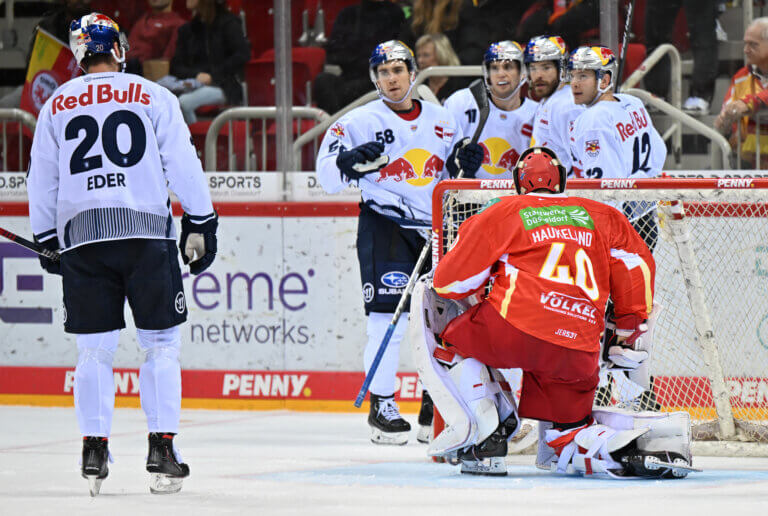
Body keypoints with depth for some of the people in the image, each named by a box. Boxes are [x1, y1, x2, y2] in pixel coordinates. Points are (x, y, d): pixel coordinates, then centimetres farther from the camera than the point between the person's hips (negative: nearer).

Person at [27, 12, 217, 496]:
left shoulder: (57, 106, 11)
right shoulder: (154, 97, 4)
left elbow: (42, 182, 14)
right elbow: (184, 165, 1)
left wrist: (47, 239, 25)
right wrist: (202, 224, 8)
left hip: (81, 237, 2)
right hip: (147, 233, -2)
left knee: (95, 348, 9)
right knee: (161, 343, 5)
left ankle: (94, 449, 3)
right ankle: (162, 449, -2)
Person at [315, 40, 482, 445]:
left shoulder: (442, 121, 12)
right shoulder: (361, 122, -2)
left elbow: (451, 179, 22)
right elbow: (328, 177, -6)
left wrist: (464, 164, 0)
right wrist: (351, 160, -25)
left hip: (436, 227, 5)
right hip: (385, 225, -5)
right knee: (390, 315, -14)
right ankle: (381, 405, -4)